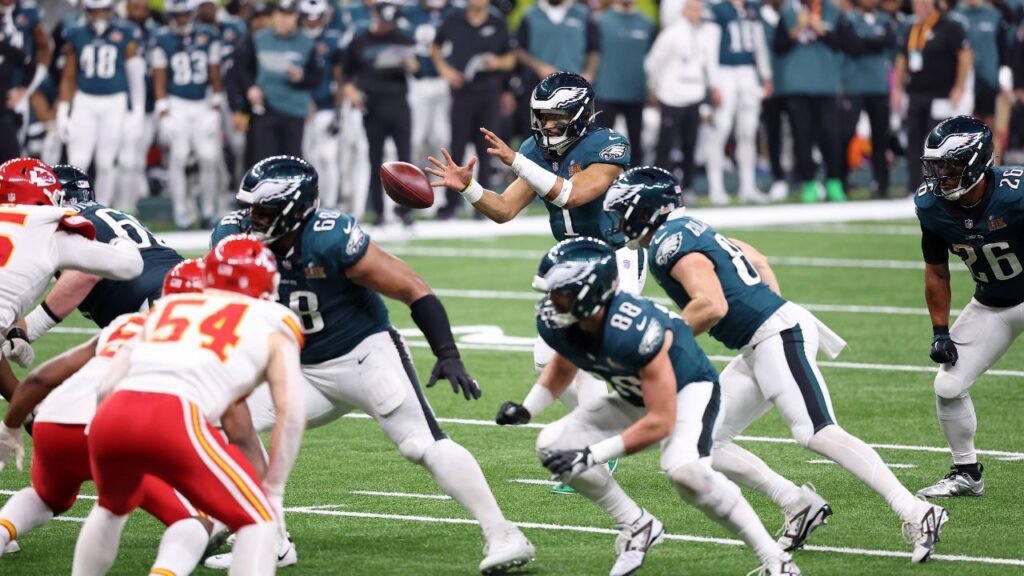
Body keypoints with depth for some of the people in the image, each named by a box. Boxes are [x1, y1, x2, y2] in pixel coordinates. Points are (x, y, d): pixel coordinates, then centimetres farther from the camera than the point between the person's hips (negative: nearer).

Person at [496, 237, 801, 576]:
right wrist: (525, 410, -6)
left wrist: (593, 456, -34)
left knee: (684, 470, -35)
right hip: (635, 399, 8)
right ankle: (637, 527, 8)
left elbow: (660, 423, -33)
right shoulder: (555, 323, -17)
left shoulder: (633, 330, -39)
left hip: (688, 387, -8)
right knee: (552, 447, -8)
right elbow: (563, 368, 10)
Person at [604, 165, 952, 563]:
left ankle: (916, 515, -22)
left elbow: (712, 305, -24)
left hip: (777, 337, -10)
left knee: (818, 434, -19)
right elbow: (758, 261, 28)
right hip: (759, 351, 10)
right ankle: (798, 505, 8)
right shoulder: (690, 230, 18)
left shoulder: (671, 245, -12)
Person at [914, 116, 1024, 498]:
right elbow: (937, 272, 1)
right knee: (948, 387, 1)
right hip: (991, 305, 5)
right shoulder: (932, 205, -14)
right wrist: (940, 332, 0)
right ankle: (966, 474, 19)